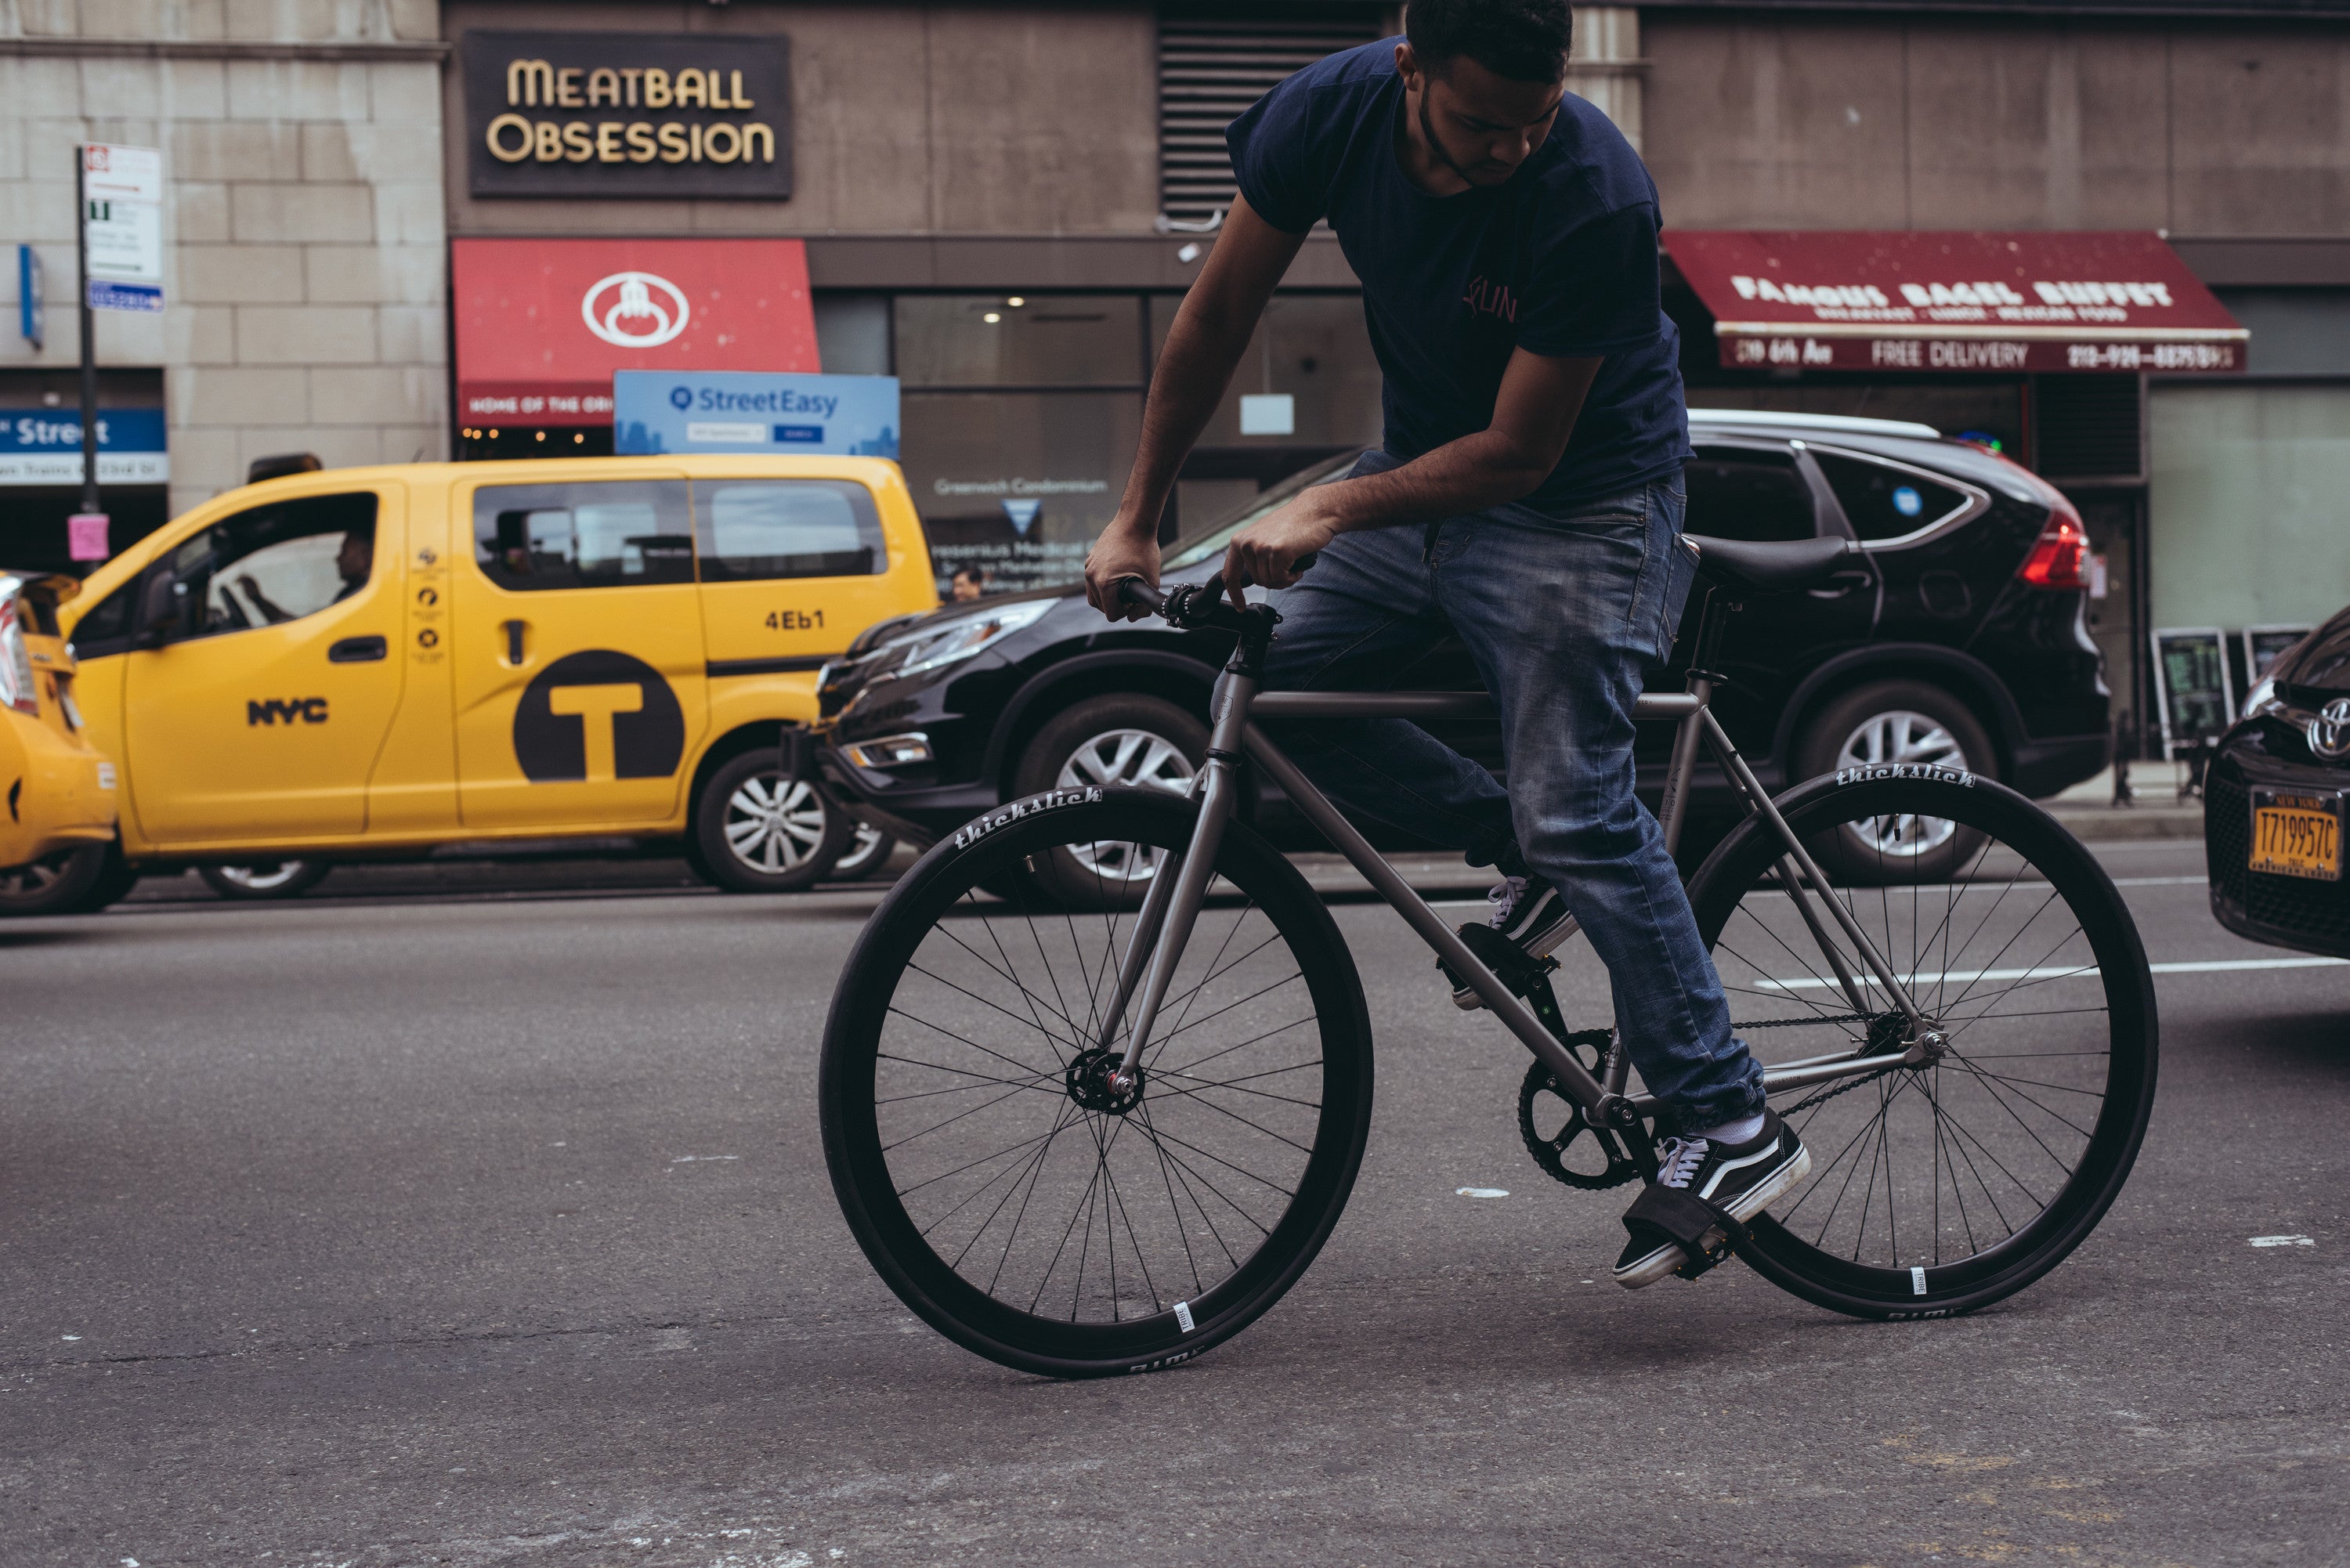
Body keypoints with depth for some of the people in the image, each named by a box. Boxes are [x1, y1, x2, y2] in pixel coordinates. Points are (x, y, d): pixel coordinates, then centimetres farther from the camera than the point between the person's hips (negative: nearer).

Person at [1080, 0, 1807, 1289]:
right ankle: (1522, 855, 12)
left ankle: (1730, 1126, -7)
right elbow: (1218, 316, -4)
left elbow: (1518, 454, -24)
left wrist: (1326, 512, -30)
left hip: (1581, 495, -6)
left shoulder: (1596, 197, -31)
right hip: (1425, 466, 7)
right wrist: (1136, 517, -3)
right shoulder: (1330, 113, -16)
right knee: (1271, 688, -2)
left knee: (1578, 809, -14)